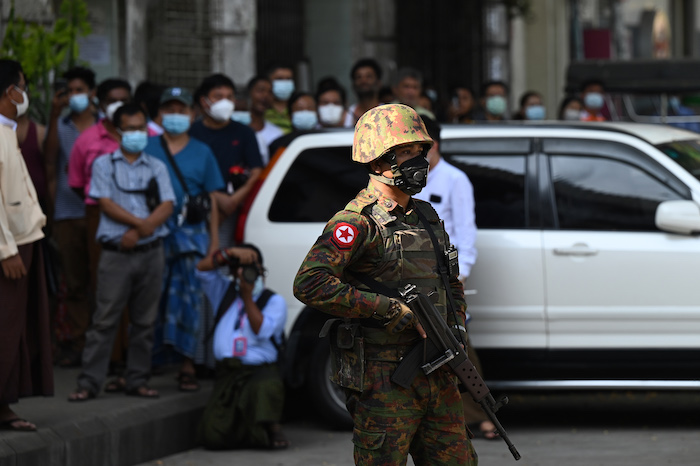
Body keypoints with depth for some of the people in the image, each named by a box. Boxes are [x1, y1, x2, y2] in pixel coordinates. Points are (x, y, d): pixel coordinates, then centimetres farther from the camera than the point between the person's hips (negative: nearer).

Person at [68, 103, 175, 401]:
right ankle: (89, 383, -5)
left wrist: (138, 231, -13)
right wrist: (141, 222, -12)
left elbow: (167, 206, 2)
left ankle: (137, 380, 12)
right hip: (116, 253, -3)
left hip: (150, 252, 3)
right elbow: (106, 204, -5)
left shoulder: (157, 167, 13)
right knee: (105, 320, -6)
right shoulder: (104, 164, 6)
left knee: (144, 321, 5)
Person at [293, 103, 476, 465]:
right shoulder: (358, 222, -11)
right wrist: (389, 310, -22)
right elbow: (309, 284, -24)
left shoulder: (427, 218, 14)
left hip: (437, 377, 8)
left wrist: (457, 332, 8)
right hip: (383, 381, -8)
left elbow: (452, 285, 28)